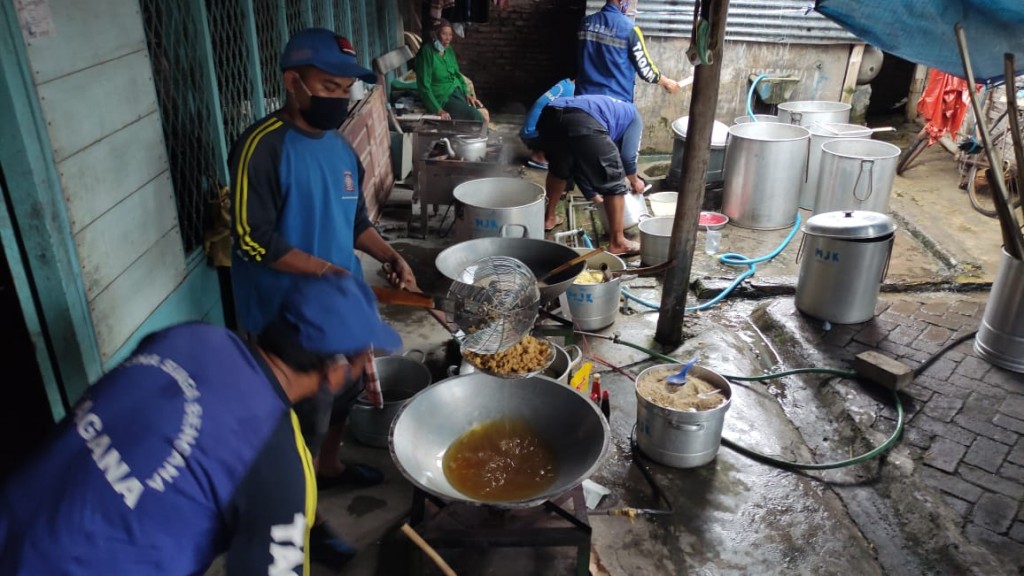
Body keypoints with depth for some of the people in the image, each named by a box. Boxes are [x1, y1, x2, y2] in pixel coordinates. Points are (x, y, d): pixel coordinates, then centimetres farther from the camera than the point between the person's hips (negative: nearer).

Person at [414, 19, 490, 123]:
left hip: (457, 90, 8)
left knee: (484, 113, -12)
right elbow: (424, 86, -17)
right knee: (475, 116, -24)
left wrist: (467, 93, 3)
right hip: (442, 97, -8)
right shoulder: (427, 52, -13)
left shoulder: (449, 50, 9)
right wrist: (439, 110, -25)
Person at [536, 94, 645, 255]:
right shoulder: (632, 114, 32)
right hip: (583, 123, -6)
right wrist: (635, 181, 39)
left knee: (558, 170, 36)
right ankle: (617, 243, 19)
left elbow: (578, 165, 44)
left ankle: (549, 218, 51)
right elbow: (627, 156, 20)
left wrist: (592, 194, 53)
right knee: (614, 184, 12)